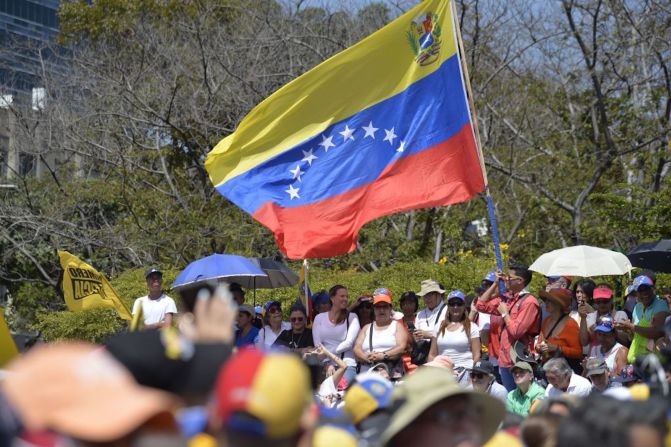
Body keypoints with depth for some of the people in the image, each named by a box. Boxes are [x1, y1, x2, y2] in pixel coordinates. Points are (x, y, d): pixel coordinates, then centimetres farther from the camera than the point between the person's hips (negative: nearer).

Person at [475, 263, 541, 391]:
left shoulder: (529, 302, -13)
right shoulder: (508, 299, 12)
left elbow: (516, 331, -21)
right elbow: (481, 305, 18)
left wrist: (504, 313, -6)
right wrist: (495, 284, 12)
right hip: (504, 361, 8)